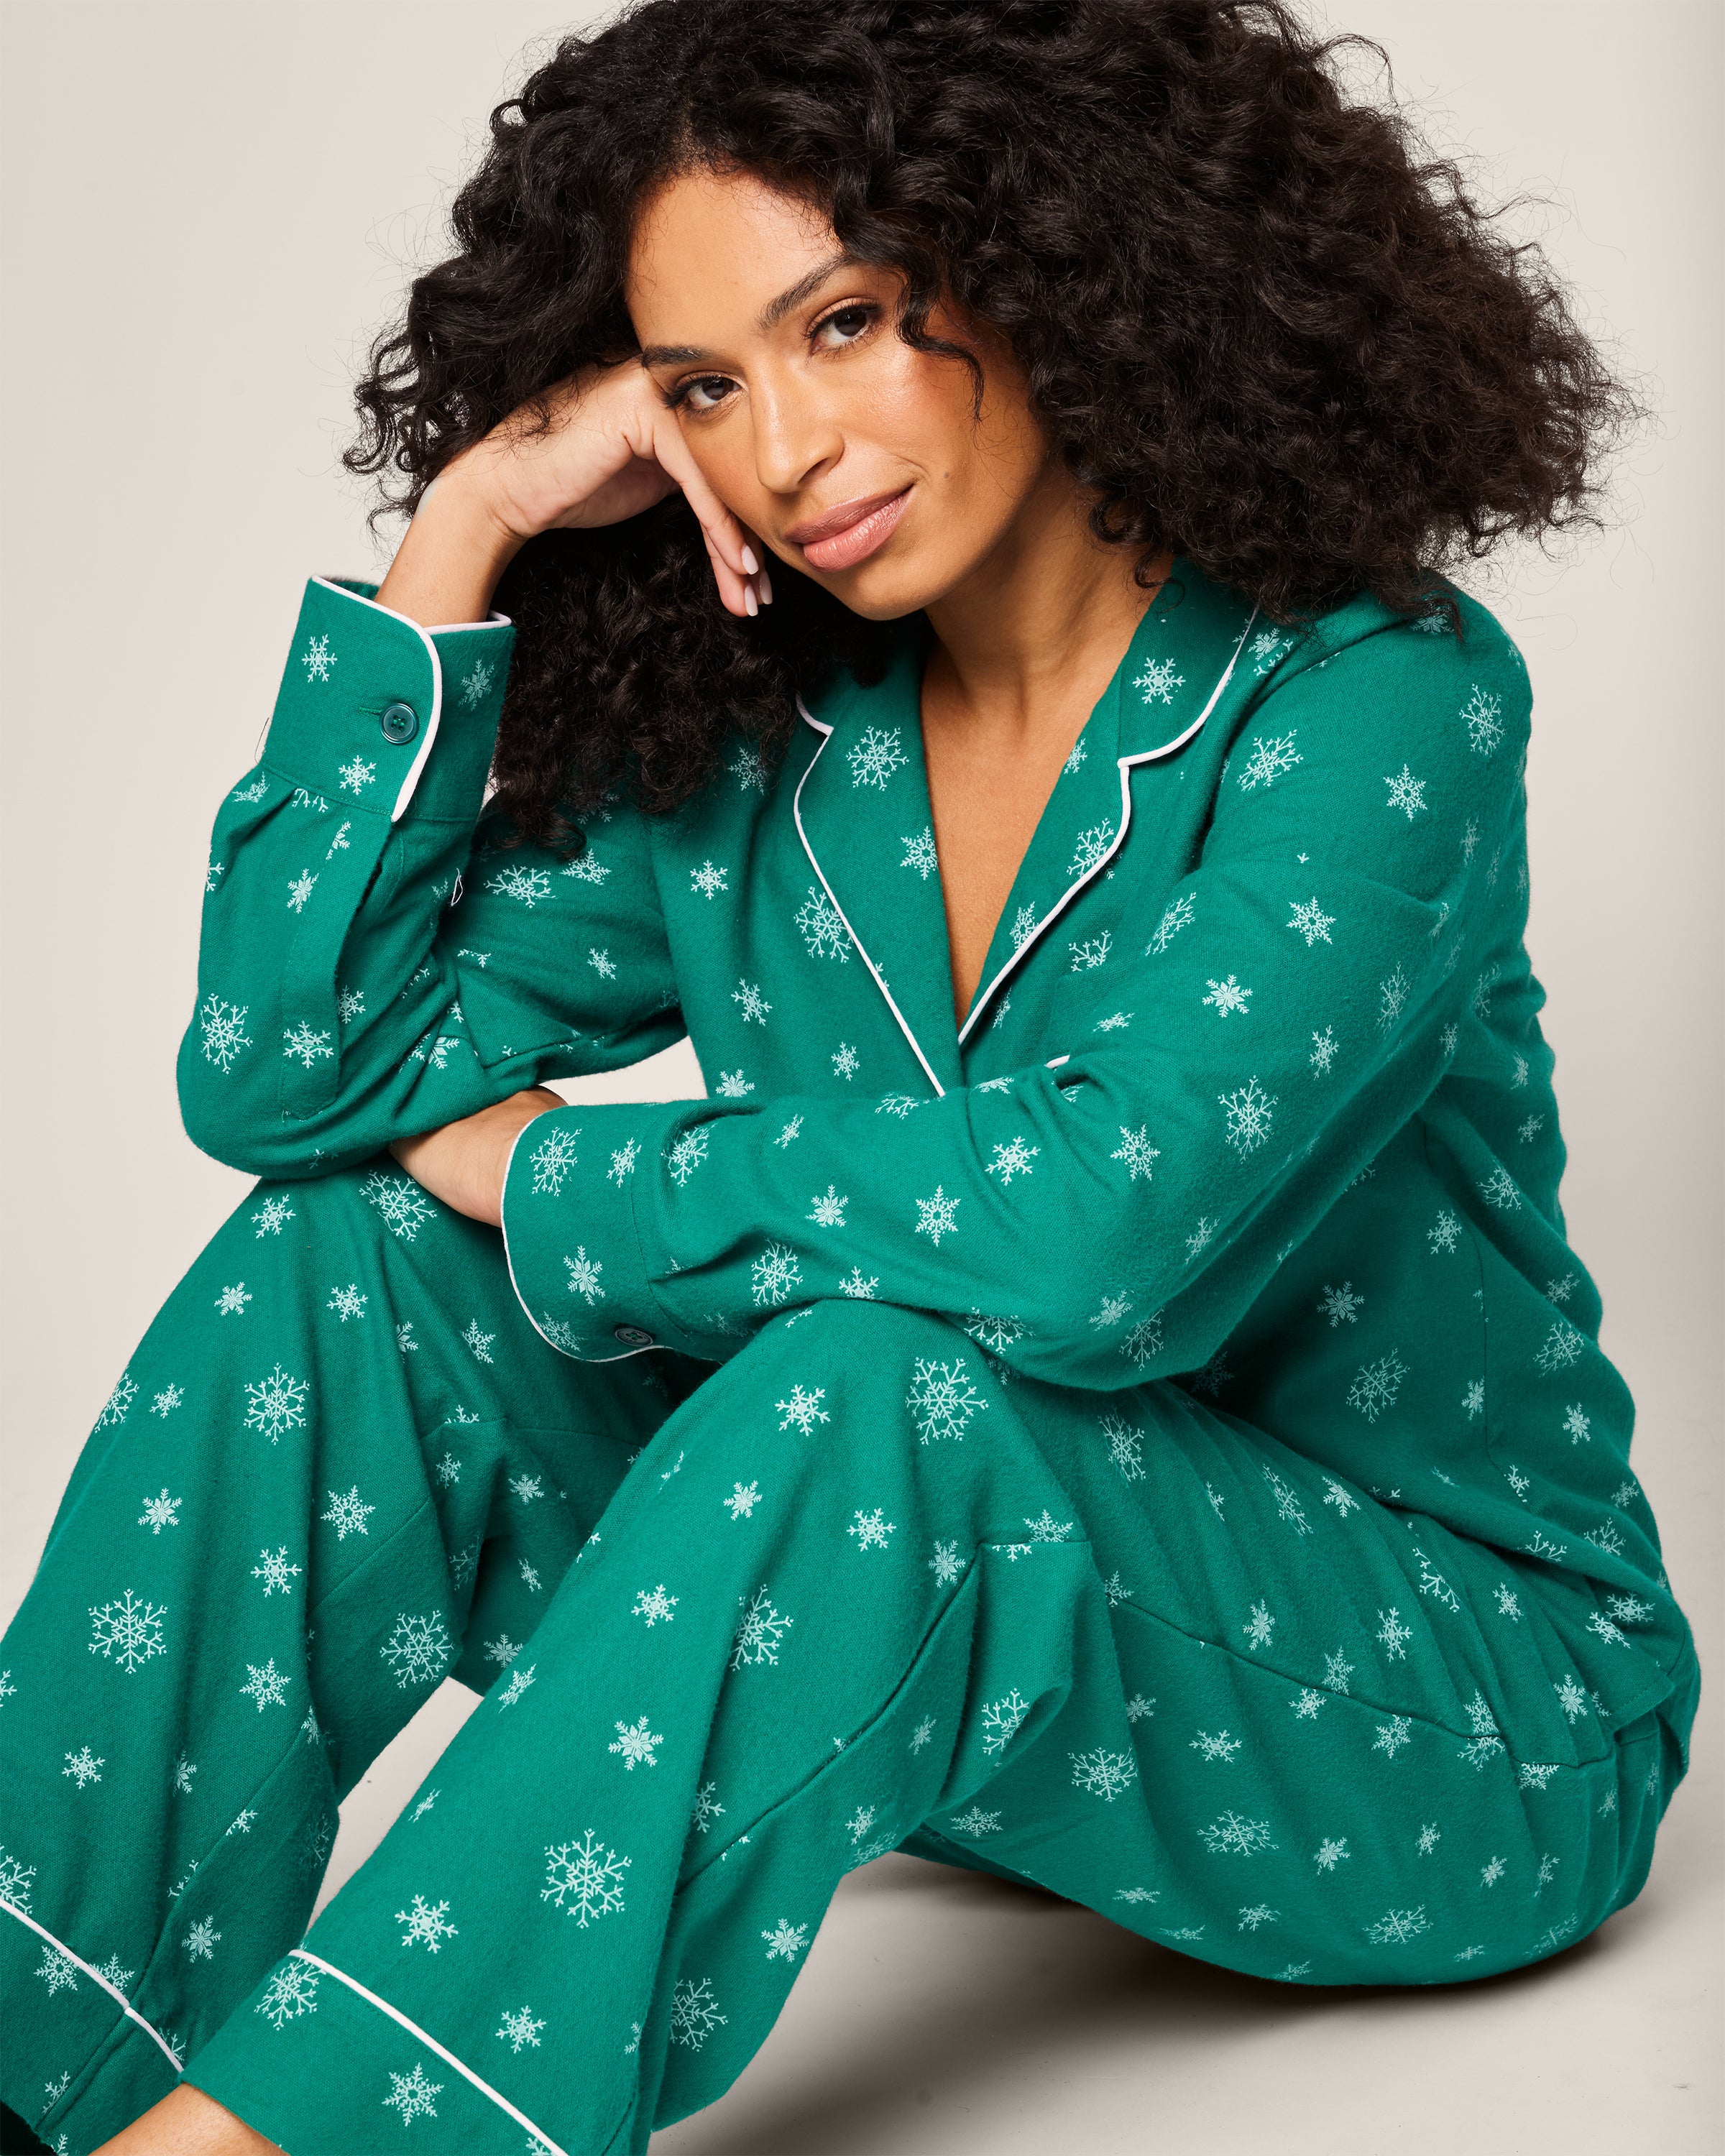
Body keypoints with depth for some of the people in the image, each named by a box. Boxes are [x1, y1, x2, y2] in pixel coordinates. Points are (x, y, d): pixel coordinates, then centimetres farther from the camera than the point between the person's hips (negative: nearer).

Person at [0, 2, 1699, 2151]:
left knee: (884, 1376, -35)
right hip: (937, 1588, 5)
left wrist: (542, 1177, -18)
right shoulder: (747, 753, -2)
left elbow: (1106, 1229, -32)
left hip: (1449, 1703, -5)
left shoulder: (1375, 700, -18)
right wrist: (467, 522, -11)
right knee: (345, 1264, -13)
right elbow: (286, 1070, -9)